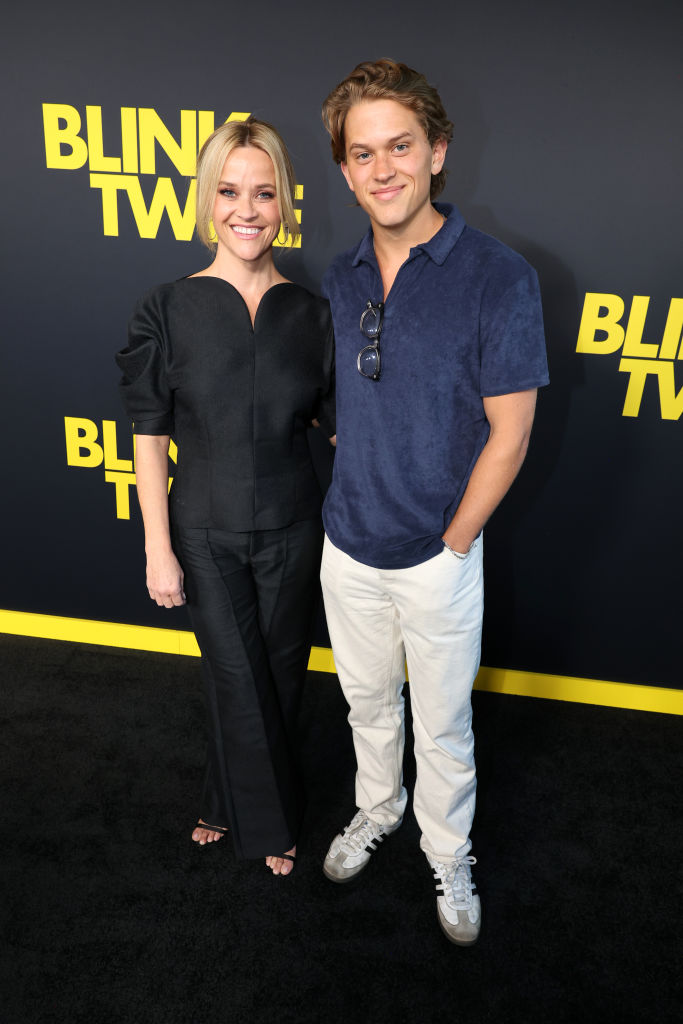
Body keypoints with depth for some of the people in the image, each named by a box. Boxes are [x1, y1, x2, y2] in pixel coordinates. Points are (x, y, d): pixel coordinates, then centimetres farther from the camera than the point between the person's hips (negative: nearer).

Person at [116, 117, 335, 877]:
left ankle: (230, 802, 44)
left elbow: (338, 425, 3)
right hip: (205, 533, -1)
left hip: (289, 529, 2)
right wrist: (157, 547, -7)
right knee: (238, 681, 9)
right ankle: (272, 824, 36)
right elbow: (150, 436, -5)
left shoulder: (311, 314, -2)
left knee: (277, 677, 15)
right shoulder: (168, 310, -7)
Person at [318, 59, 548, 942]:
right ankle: (377, 809, 52)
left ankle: (448, 853, 43)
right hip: (347, 550, 5)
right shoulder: (340, 280, 1)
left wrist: (449, 543, -9)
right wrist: (353, 501, 6)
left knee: (443, 727, 15)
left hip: (437, 558, -4)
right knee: (367, 702, 24)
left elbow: (508, 438, -13)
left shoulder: (498, 277, -15)